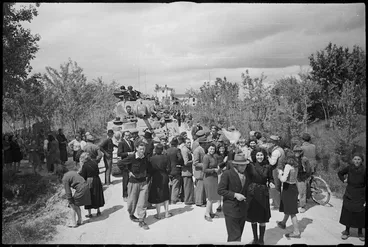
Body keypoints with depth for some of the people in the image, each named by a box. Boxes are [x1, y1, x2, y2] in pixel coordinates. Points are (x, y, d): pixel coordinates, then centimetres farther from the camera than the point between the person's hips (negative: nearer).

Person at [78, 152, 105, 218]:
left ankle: (89, 213, 16)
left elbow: (83, 177, -11)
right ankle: (98, 211, 27)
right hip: (97, 181, 5)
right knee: (97, 196, 17)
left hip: (89, 182, -5)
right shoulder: (94, 163, 0)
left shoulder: (85, 165, -14)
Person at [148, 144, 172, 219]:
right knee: (165, 195, 17)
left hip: (155, 178, -1)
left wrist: (150, 176, 9)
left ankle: (158, 214, 15)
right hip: (164, 177, 1)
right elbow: (168, 169, -7)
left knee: (157, 196, 9)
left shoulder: (151, 158, -12)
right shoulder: (166, 157, -9)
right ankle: (166, 213, 22)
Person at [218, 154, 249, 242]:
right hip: (231, 209, -6)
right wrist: (235, 195, -21)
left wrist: (246, 197, 4)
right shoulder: (227, 174, -12)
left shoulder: (245, 174, 9)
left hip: (242, 209, 7)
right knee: (234, 236, -6)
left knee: (239, 234, 15)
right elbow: (220, 190, -14)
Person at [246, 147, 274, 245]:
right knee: (253, 218, 11)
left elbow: (270, 178, 8)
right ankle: (255, 238, 29)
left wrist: (271, 183, -12)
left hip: (263, 193, 0)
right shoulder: (250, 166, -5)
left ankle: (261, 239, 23)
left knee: (263, 218, 5)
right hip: (252, 193, 0)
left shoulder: (267, 167, -1)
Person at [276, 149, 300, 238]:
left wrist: (280, 172, -10)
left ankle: (296, 232, 6)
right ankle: (283, 223, 44)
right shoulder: (295, 165, 4)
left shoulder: (288, 166, -21)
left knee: (292, 212, 0)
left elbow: (283, 179, -27)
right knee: (288, 208, 25)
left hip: (288, 189, -9)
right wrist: (282, 172, 10)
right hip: (293, 187, 9)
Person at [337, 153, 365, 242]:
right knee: (347, 213, 8)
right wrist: (343, 180, -2)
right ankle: (347, 231, 23)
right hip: (349, 195, 2)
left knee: (360, 215, 7)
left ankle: (360, 233, 27)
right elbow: (340, 173, 13)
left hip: (360, 196, -1)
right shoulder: (349, 168, -8)